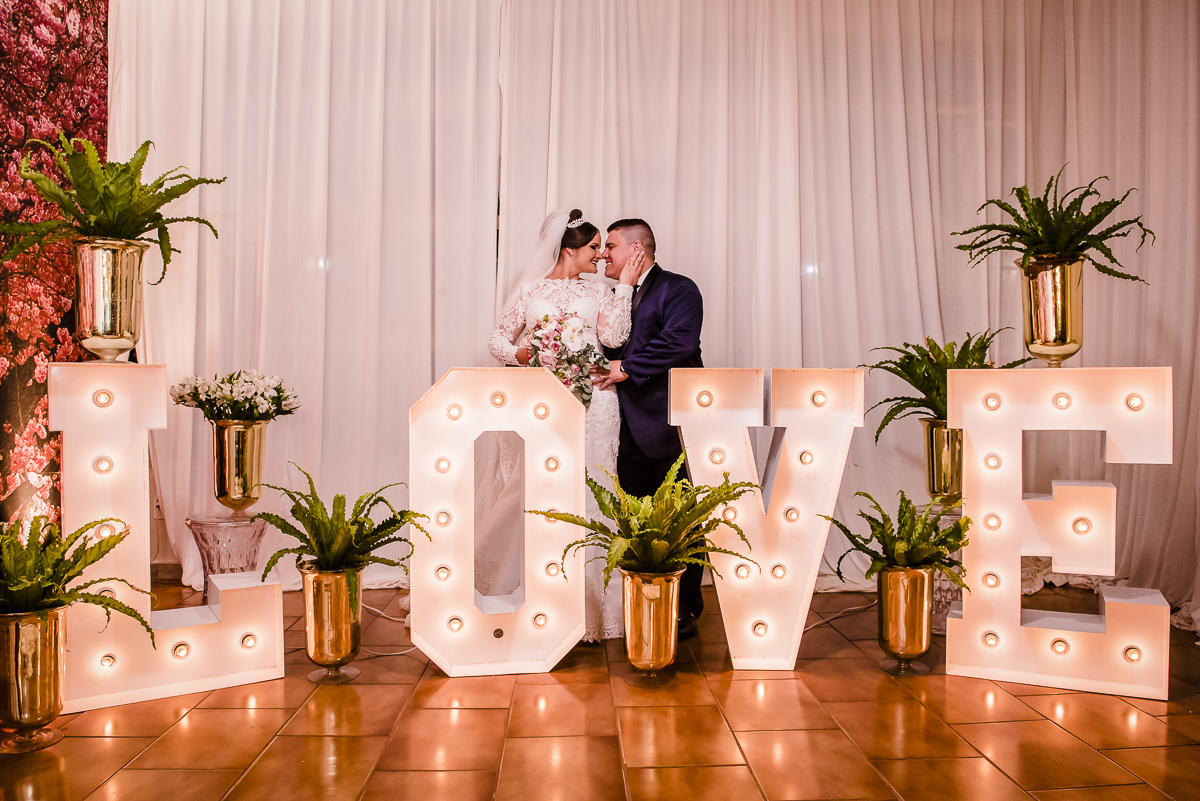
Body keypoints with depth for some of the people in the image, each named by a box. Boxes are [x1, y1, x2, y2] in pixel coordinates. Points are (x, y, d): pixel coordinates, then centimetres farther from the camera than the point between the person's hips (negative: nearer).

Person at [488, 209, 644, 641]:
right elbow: (499, 338, 11)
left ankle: (592, 604, 7)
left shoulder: (598, 291, 14)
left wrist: (625, 283, 0)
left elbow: (614, 336, -2)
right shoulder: (530, 289, 11)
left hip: (592, 403, 1)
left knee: (589, 498, -1)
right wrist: (521, 353, -9)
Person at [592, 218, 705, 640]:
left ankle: (684, 612, 11)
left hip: (671, 427, -7)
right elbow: (607, 351, 19)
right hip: (630, 428, 7)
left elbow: (678, 341, -19)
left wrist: (627, 367, -16)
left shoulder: (678, 289, -3)